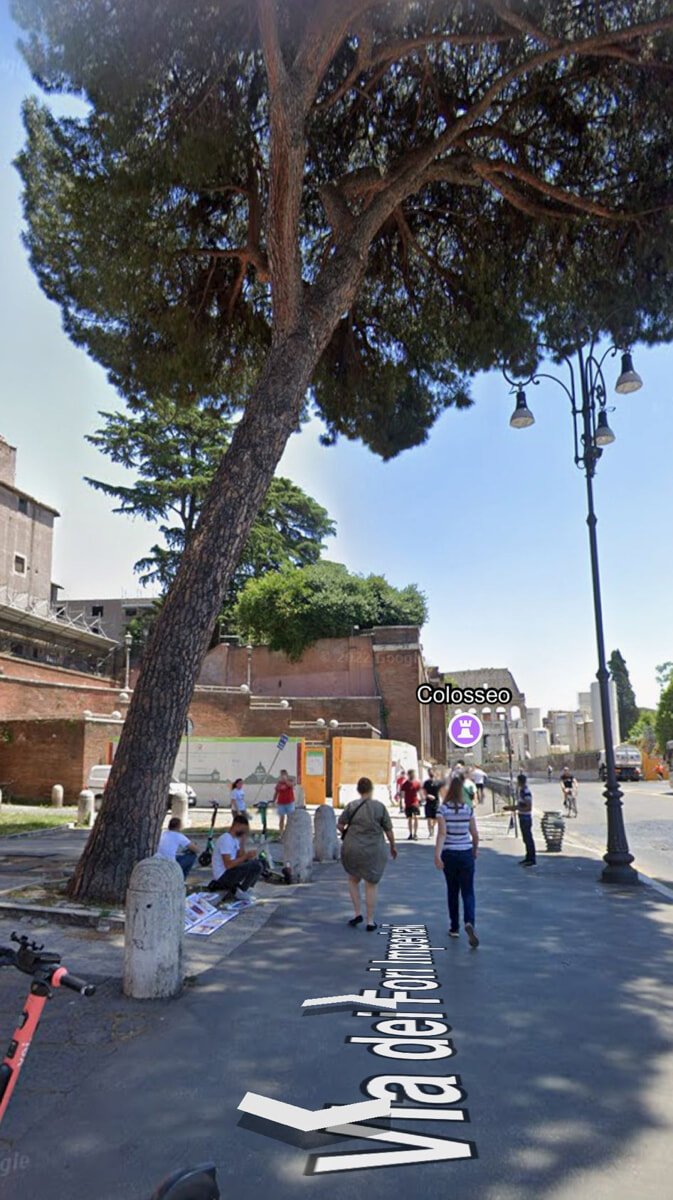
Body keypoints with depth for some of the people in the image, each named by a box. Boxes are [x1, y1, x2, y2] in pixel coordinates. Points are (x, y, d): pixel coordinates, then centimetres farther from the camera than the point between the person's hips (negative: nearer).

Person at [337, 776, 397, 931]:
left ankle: (357, 913, 15)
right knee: (371, 886, 11)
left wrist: (346, 835, 19)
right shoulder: (380, 806, -6)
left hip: (353, 849, 0)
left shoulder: (351, 805, -5)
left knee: (353, 879, 23)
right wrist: (393, 846, 13)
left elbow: (340, 825, -2)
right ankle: (370, 922, 15)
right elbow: (388, 830, -2)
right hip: (374, 851, 0)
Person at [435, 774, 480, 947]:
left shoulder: (443, 809, -9)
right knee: (468, 892, 5)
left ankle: (455, 928, 24)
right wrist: (475, 852, 19)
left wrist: (437, 855, -21)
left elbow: (442, 833, -18)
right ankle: (469, 922, -20)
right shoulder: (468, 809, -1)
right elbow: (475, 834, 3)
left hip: (449, 854, -1)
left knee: (452, 891, 15)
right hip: (466, 854, 1)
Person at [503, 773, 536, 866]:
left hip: (526, 818, -10)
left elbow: (529, 808, -22)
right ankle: (528, 858, 27)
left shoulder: (526, 792, -21)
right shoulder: (520, 790, 8)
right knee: (526, 838, 17)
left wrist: (516, 808, -22)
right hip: (522, 817, 10)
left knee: (528, 838, -2)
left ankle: (532, 860, 6)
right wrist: (512, 807, 9)